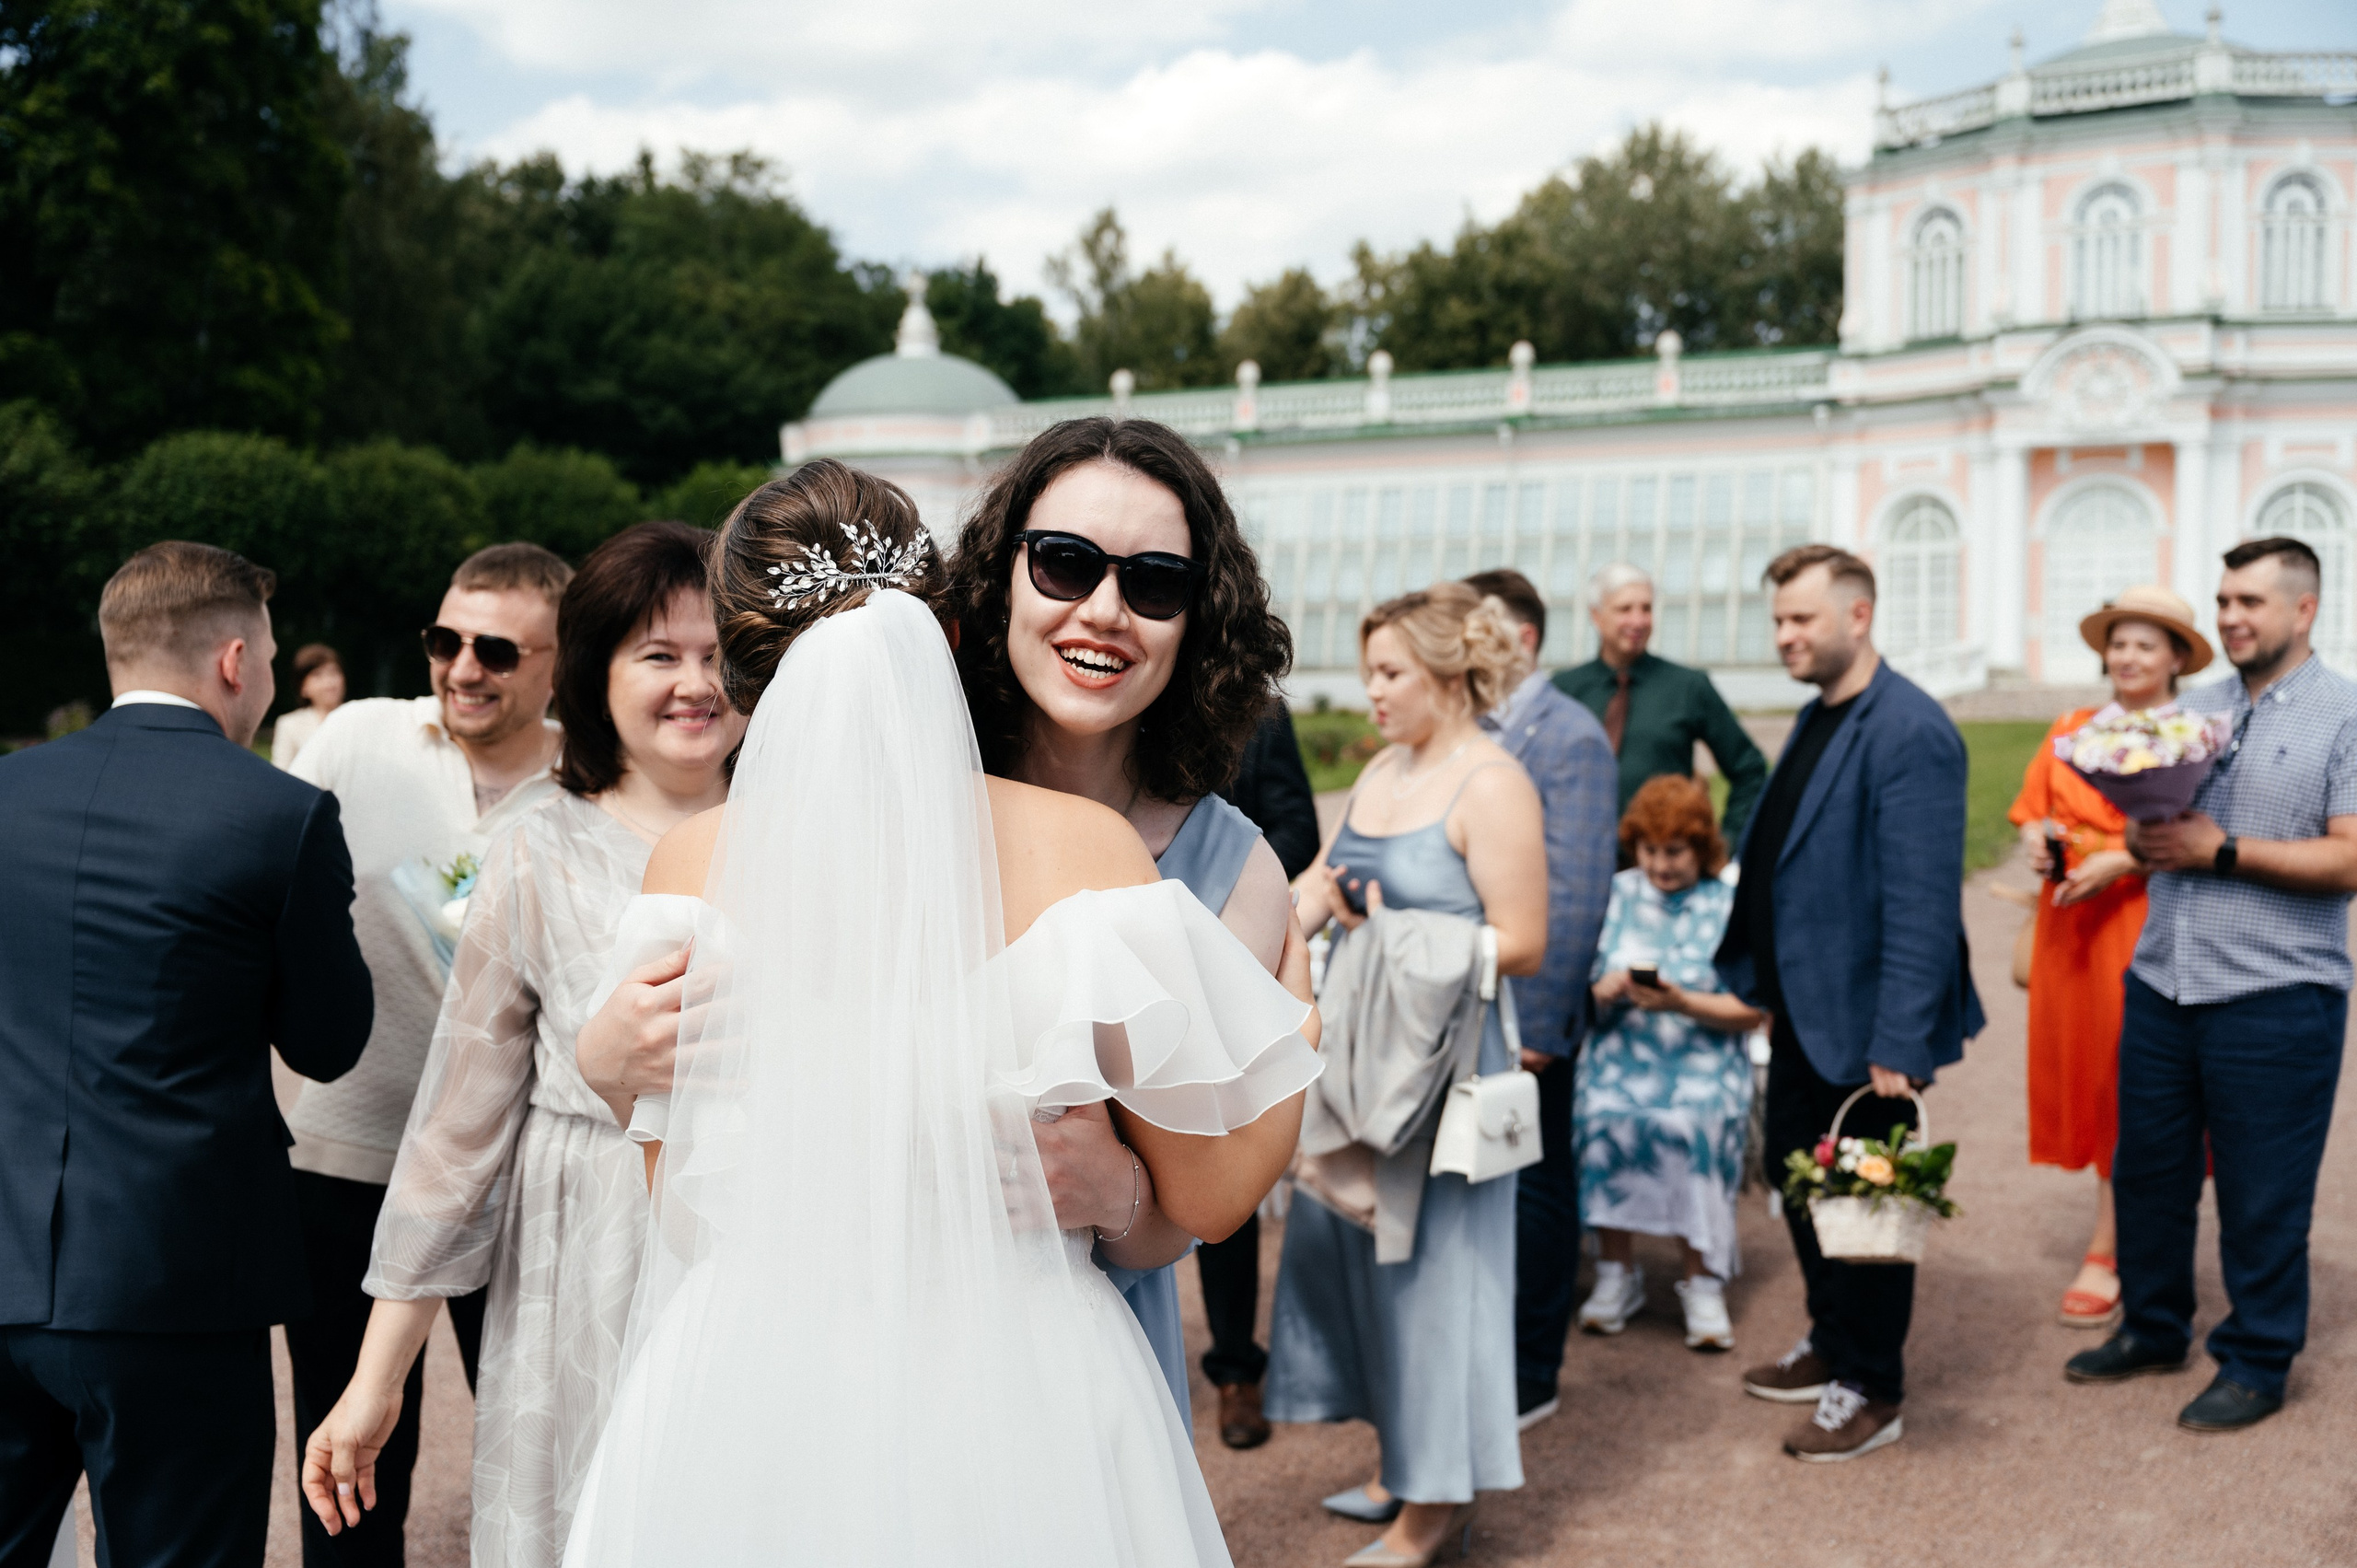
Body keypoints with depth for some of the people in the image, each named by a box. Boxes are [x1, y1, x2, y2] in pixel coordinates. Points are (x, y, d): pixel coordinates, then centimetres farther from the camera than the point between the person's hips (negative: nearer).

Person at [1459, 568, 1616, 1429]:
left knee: (1533, 1189, 6)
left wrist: (1541, 1023, -19)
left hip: (1525, 1012, -7)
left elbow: (1577, 894, -17)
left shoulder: (1568, 739, -13)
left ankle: (1530, 1380, 18)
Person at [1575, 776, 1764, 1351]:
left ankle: (1703, 1283, -12)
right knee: (1602, 1118, -26)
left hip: (1704, 1060, -2)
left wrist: (1682, 1002, -14)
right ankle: (1617, 1272, -7)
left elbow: (1751, 1012, 1)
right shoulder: (1614, 895, 12)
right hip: (1618, 1052, 2)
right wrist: (1601, 991, -13)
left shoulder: (1731, 906, 7)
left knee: (1693, 1126, -29)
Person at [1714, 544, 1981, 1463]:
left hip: (1863, 1019, -9)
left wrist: (1900, 1044, -25)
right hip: (1803, 1007, 9)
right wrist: (1758, 978, 15)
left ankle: (1872, 1392, 21)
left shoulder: (1908, 733, -20)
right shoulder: (1819, 716, 9)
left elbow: (1923, 902, -23)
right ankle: (1831, 1346, 37)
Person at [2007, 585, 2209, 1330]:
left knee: (2126, 1080, -3)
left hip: (2147, 930, -5)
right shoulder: (2070, 733, 13)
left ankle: (2107, 1254, 1)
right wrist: (2035, 837, -5)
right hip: (2069, 929, 5)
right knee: (2079, 1067, 5)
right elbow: (2033, 813, 17)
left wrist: (2122, 862, -20)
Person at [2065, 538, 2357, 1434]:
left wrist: (2221, 850, -17)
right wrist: (2142, 841, -5)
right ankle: (2152, 1329, 31)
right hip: (2162, 982, 6)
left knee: (2261, 1196, 4)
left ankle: (2256, 1362, 19)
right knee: (2147, 1171, 14)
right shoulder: (2192, 708, 13)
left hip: (2275, 998, -6)